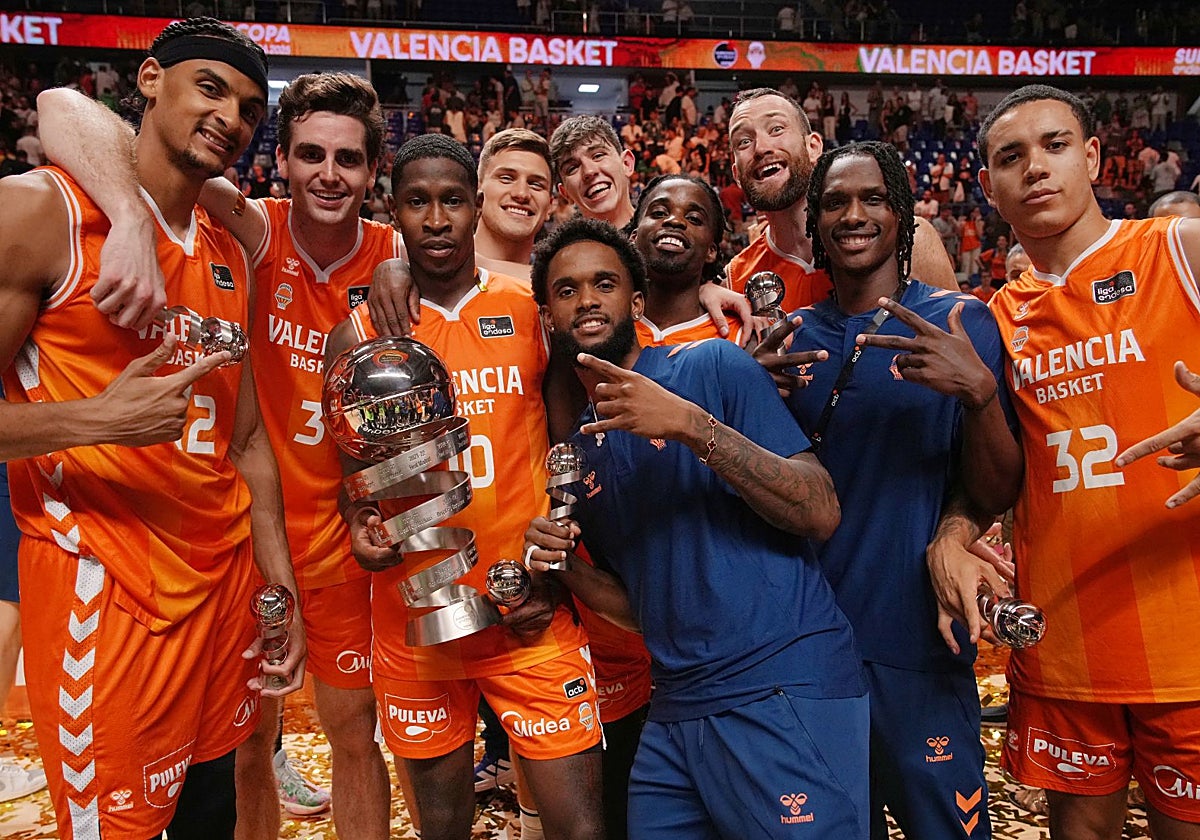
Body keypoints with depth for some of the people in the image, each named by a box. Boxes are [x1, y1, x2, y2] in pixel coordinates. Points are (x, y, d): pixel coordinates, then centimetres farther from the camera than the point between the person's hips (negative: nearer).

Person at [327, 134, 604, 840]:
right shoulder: (358, 336, 1)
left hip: (530, 618, -1)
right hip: (414, 617, 1)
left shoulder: (535, 314, 0)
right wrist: (361, 522, -12)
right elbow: (353, 471, 9)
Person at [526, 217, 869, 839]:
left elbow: (821, 514, -13)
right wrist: (565, 569, -2)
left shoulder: (711, 365, -5)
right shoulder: (579, 449, 12)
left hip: (785, 691, -5)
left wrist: (693, 425, -23)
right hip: (676, 710, 6)